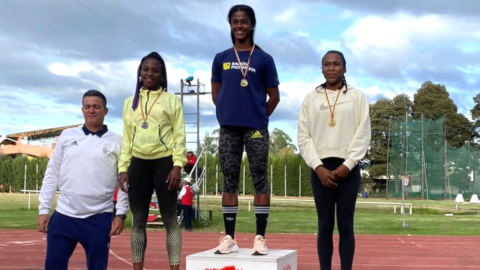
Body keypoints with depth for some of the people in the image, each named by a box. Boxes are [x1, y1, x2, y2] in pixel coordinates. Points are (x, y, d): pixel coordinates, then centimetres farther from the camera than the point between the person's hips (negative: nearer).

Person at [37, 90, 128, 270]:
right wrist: (43, 209, 4)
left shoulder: (116, 142, 2)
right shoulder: (67, 136, 8)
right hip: (63, 215, 2)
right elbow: (52, 174, 9)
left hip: (99, 218, -2)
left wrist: (121, 214, -5)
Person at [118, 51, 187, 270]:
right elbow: (126, 138, 14)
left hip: (164, 162, -3)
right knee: (138, 221, 6)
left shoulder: (171, 100, 4)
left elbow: (179, 135, -1)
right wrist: (123, 168, 5)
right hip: (138, 164, 4)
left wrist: (178, 166, -11)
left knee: (170, 220, -2)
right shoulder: (130, 102, 15)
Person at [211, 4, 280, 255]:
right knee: (229, 182, 4)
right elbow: (215, 94, 15)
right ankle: (229, 237, 9)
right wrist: (230, 112, 10)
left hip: (256, 129, -2)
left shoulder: (264, 59, 4)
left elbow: (274, 96, 7)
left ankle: (260, 237, 1)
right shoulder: (221, 58, 11)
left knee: (259, 181, -2)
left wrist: (258, 117, 7)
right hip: (228, 128, 3)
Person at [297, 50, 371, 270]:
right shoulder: (310, 99, 9)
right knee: (324, 226, 3)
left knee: (345, 226, 2)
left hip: (348, 169, -1)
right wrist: (318, 166, -8)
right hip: (320, 169, 1)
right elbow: (304, 137, 4)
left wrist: (347, 165, -10)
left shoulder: (357, 97, 6)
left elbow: (363, 134, -1)